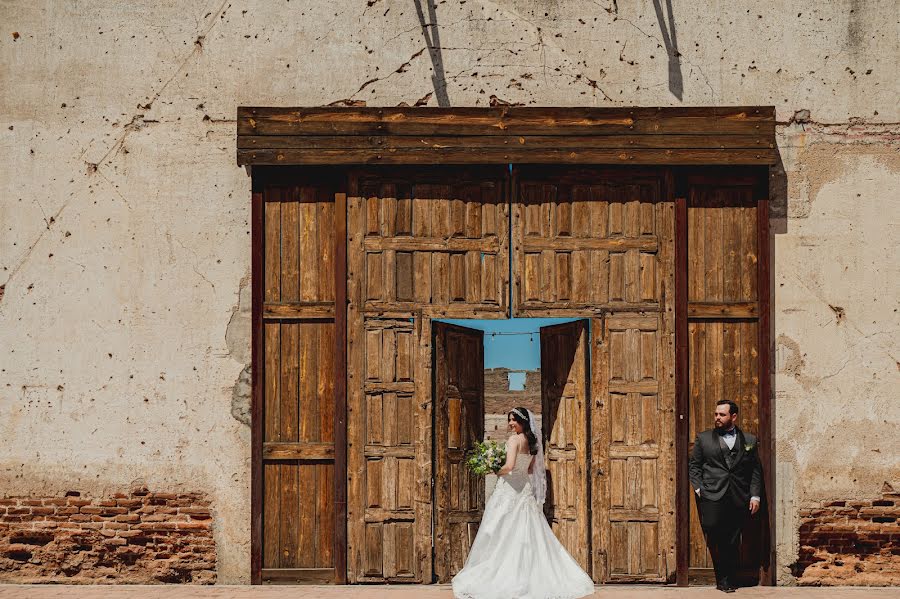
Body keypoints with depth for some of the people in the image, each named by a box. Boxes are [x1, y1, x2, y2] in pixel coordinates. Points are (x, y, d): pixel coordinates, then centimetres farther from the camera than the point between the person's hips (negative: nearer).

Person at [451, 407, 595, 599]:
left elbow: (509, 466, -24)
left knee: (502, 534, -3)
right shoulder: (532, 442, 11)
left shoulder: (514, 439, -13)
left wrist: (497, 472, -7)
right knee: (527, 533, 9)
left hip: (509, 489, -8)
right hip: (525, 489, 8)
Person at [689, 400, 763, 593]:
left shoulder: (749, 441, 12)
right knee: (715, 540, -8)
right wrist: (698, 488, -3)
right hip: (711, 497, -1)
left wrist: (755, 496, 2)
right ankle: (723, 580, 4)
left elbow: (756, 471, 11)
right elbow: (694, 466, 11)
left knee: (733, 542, 2)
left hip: (739, 501, 1)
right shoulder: (703, 439, 11)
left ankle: (729, 580, 10)